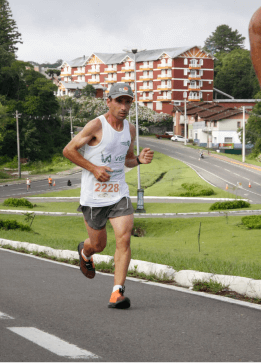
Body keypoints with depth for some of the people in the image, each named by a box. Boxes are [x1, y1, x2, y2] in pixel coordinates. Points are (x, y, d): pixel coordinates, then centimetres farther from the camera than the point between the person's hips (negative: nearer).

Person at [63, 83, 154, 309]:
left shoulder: (130, 129, 8)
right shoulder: (96, 126, -12)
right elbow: (68, 150, -9)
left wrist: (140, 159, 0)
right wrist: (94, 168, -16)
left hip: (119, 194, 4)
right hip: (94, 196, -4)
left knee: (124, 239, -14)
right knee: (98, 245, 9)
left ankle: (117, 293, -13)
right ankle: (85, 252, 48)